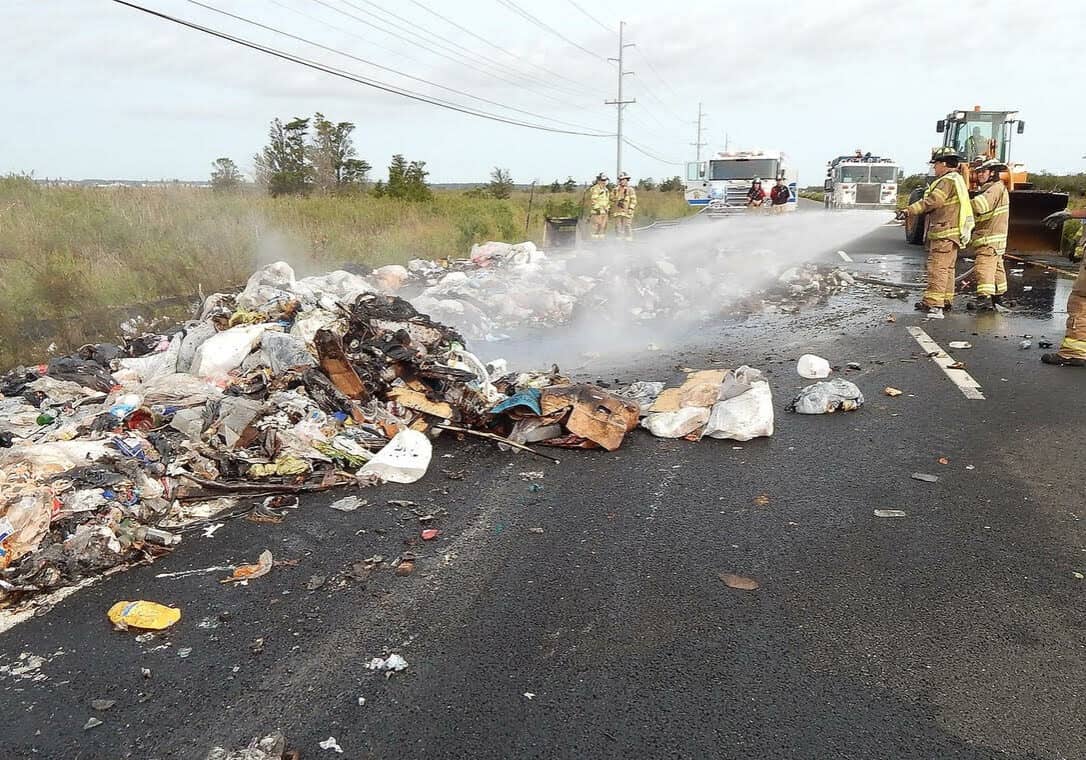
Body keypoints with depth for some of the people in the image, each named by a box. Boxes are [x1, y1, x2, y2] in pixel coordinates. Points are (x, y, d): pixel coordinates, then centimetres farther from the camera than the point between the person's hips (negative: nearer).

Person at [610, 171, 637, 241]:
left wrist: (630, 209, -13)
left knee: (627, 227, -5)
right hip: (618, 212, 4)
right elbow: (612, 200, 19)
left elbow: (633, 201, -3)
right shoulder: (615, 190, 13)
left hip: (626, 212, -4)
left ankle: (628, 239, 0)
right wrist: (611, 210, 13)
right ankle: (619, 239, 13)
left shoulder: (630, 190, 0)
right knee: (618, 227, 6)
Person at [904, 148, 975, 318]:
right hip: (952, 232, 11)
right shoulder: (957, 180, 21)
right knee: (947, 268, 15)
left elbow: (931, 202, -20)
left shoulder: (948, 181, -12)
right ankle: (945, 300, 22)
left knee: (937, 267, -14)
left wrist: (909, 210, -15)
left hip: (945, 232, -11)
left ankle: (933, 303, -18)